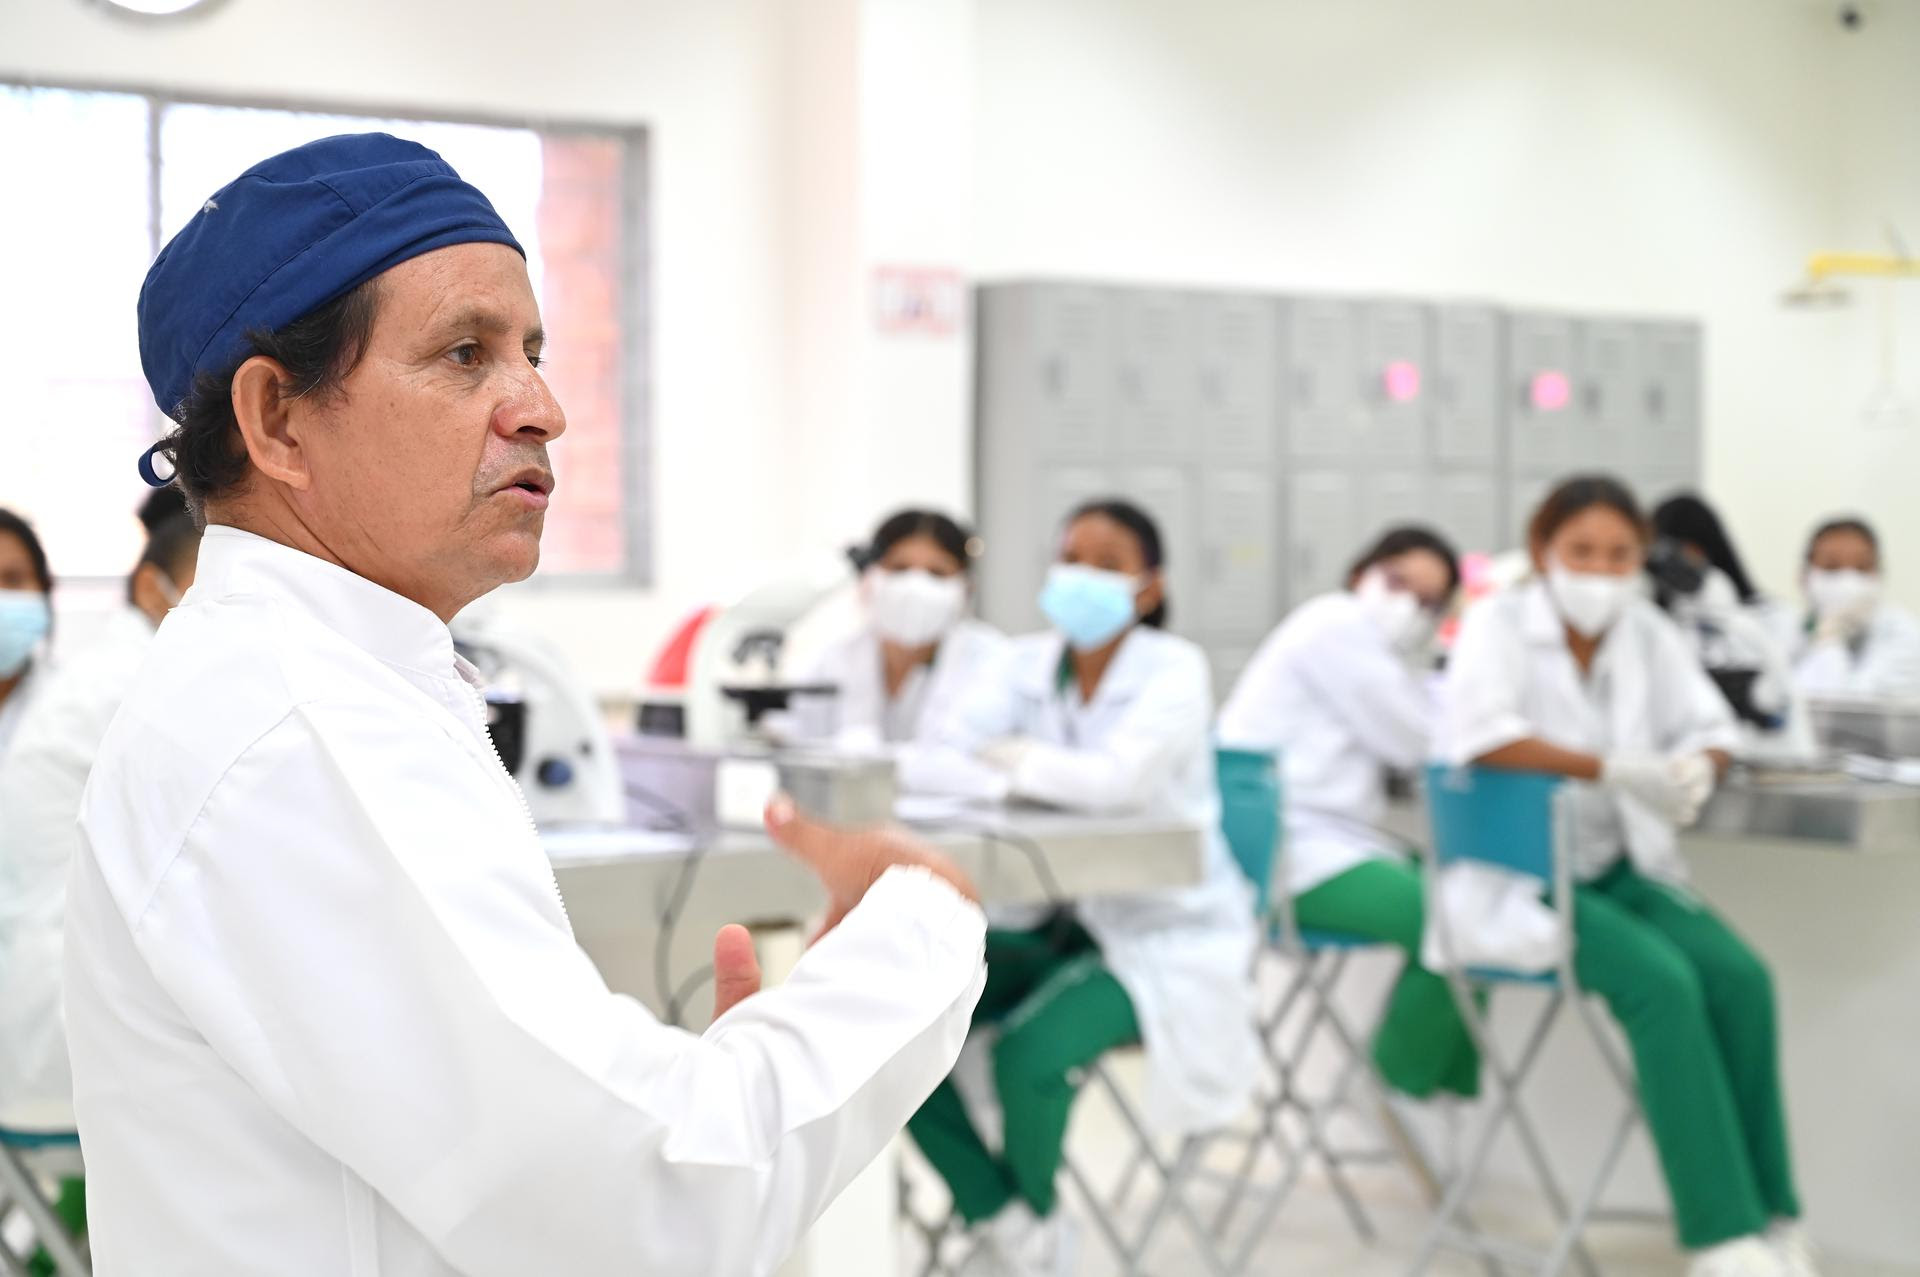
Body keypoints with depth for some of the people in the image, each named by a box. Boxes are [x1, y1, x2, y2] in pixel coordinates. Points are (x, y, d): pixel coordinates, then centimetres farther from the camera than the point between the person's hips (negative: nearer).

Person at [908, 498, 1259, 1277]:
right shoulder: (1030, 664, 5)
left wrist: (1007, 760, -19)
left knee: (1030, 1052, -30)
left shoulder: (1174, 670, -11)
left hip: (1163, 939, -6)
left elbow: (1118, 778, -30)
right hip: (1051, 923, 6)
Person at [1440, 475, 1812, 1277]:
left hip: (1621, 866, 6)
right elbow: (1479, 734, -24)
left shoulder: (1645, 633, 8)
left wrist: (1697, 768, -14)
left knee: (1740, 977, -20)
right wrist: (1616, 769, -30)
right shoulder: (1500, 625, -8)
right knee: (1662, 984, -28)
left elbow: (1709, 727, 12)